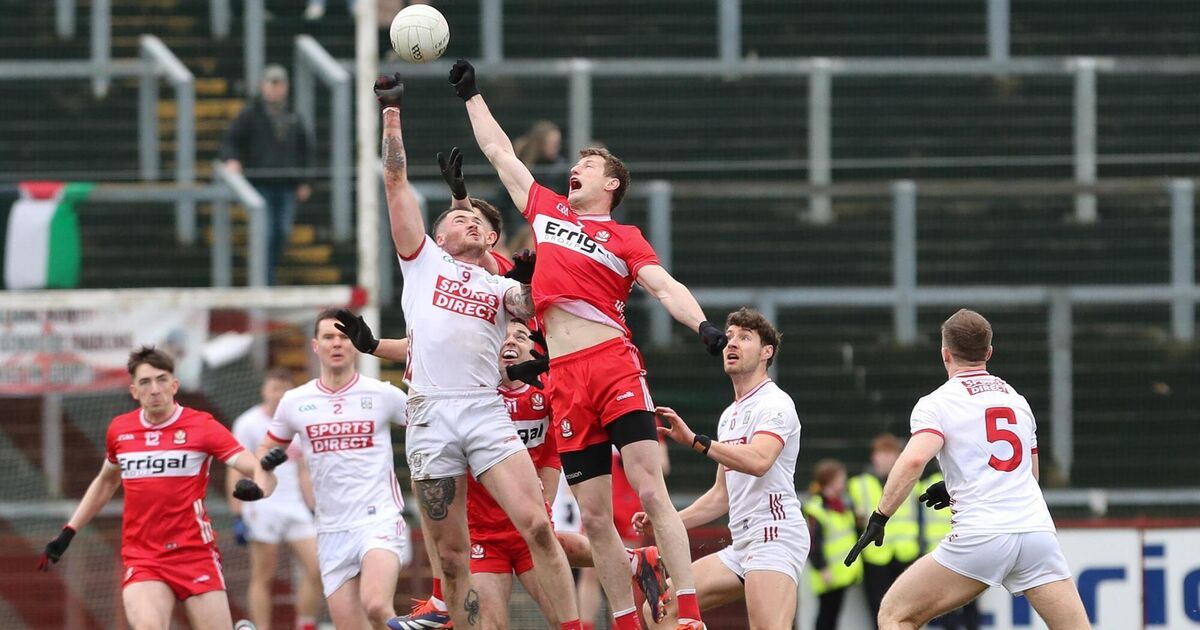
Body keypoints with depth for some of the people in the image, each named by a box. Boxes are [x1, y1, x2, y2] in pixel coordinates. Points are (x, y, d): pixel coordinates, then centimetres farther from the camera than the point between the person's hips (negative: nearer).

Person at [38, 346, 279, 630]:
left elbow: (260, 472, -11)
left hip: (196, 554, -2)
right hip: (141, 560, 2)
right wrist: (68, 533, 25)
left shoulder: (201, 426, -5)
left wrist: (258, 486, -34)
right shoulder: (119, 430, 6)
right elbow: (106, 481, 27)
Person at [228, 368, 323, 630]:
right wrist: (238, 517, -11)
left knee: (316, 570, -5)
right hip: (262, 508, -5)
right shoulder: (249, 423, -3)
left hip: (295, 507, 5)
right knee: (263, 577, -3)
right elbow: (235, 474, -5)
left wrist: (313, 510, 19)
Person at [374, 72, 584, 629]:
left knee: (537, 526, -13)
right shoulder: (424, 260, 18)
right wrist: (392, 114, 12)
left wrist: (531, 279, -13)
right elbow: (396, 181, 15)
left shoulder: (503, 287, 23)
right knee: (451, 556, 0)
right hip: (431, 417, -1)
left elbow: (528, 308, 2)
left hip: (487, 412, 1)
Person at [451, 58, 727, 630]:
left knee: (649, 490, -15)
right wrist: (470, 95, 37)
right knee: (595, 516, 1)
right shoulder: (547, 211, 21)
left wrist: (703, 325, -25)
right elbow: (499, 152, 31)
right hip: (565, 378, 5)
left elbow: (666, 287, -7)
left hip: (614, 363, -5)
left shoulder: (624, 239, 7)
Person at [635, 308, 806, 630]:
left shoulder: (775, 404, -5)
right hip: (740, 545, 10)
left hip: (775, 534, -9)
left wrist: (695, 440, -30)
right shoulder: (730, 415, 24)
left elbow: (758, 461, -25)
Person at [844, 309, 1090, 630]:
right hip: (1036, 529, 4)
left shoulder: (936, 403, 4)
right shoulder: (1018, 400, 21)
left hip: (979, 536, -4)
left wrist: (878, 518, -11)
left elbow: (913, 461, -15)